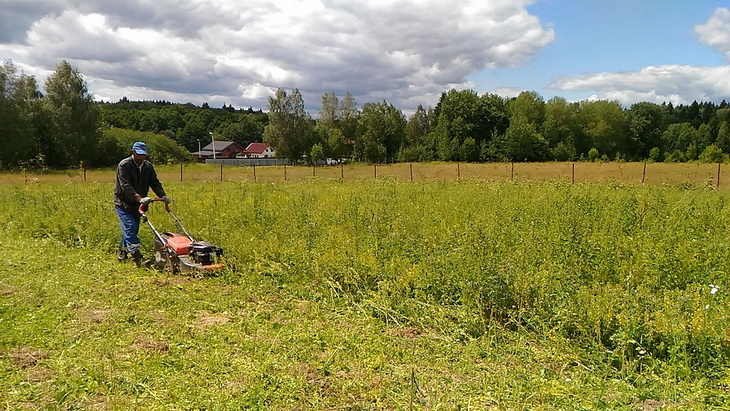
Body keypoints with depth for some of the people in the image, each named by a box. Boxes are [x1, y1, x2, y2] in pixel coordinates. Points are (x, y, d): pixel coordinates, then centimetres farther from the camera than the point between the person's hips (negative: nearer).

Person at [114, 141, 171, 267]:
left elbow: (155, 183, 3)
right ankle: (136, 256, -22)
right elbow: (125, 186, -28)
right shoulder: (124, 165, -17)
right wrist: (139, 198, -41)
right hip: (123, 203, -6)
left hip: (137, 204, 7)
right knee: (130, 228, -16)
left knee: (132, 230, 11)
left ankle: (122, 253, 29)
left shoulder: (148, 166, 5)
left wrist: (163, 196, -16)